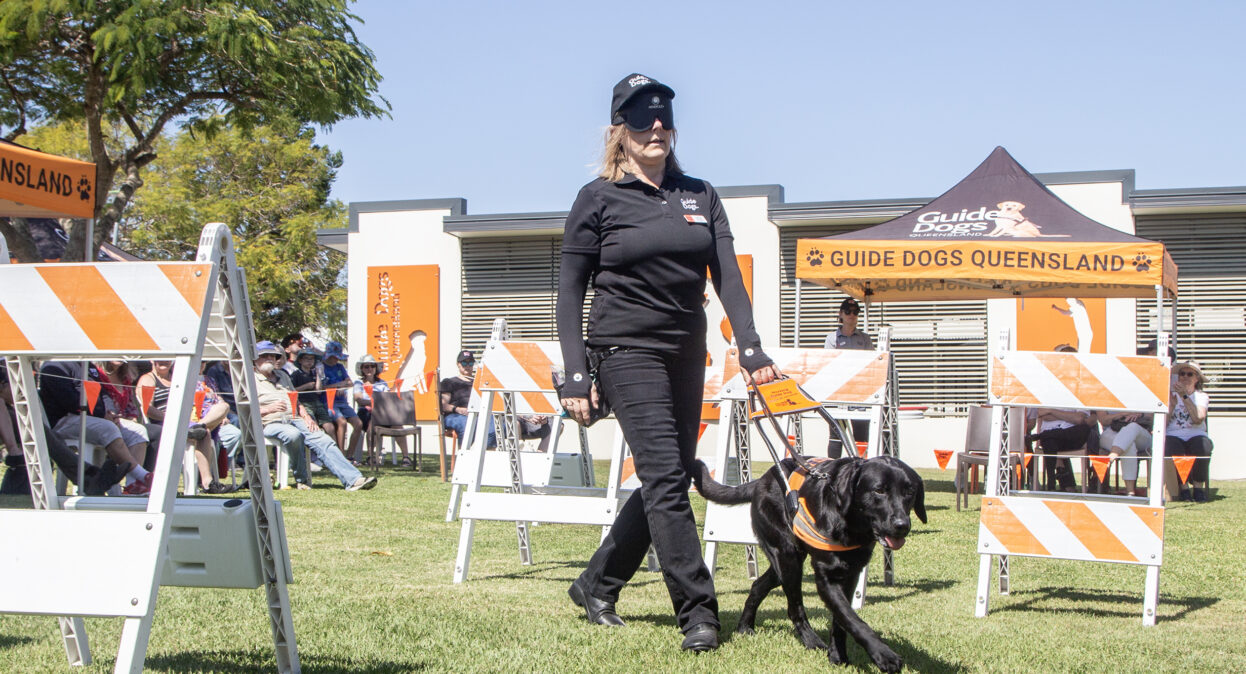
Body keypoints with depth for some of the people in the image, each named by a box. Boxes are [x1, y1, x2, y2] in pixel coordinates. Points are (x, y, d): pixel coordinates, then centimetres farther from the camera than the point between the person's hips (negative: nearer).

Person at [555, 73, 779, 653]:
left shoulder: (699, 195, 11)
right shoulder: (599, 198, -1)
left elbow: (727, 275, 4)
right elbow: (570, 290, -2)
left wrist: (750, 348, -10)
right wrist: (576, 377, -9)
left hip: (687, 353, 6)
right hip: (627, 349, -6)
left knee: (670, 481, 8)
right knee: (665, 477, -14)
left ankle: (596, 585, 24)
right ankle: (698, 614, -11)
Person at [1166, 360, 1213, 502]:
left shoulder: (1201, 396, 14)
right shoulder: (1171, 395, 16)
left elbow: (1198, 419, -9)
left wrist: (1185, 397, -12)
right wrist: (1172, 405, -12)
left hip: (1196, 435, 0)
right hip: (1174, 435, 0)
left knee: (1203, 446, -36)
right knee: (1172, 449, -36)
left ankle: (1199, 486, -17)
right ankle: (1183, 487, -17)